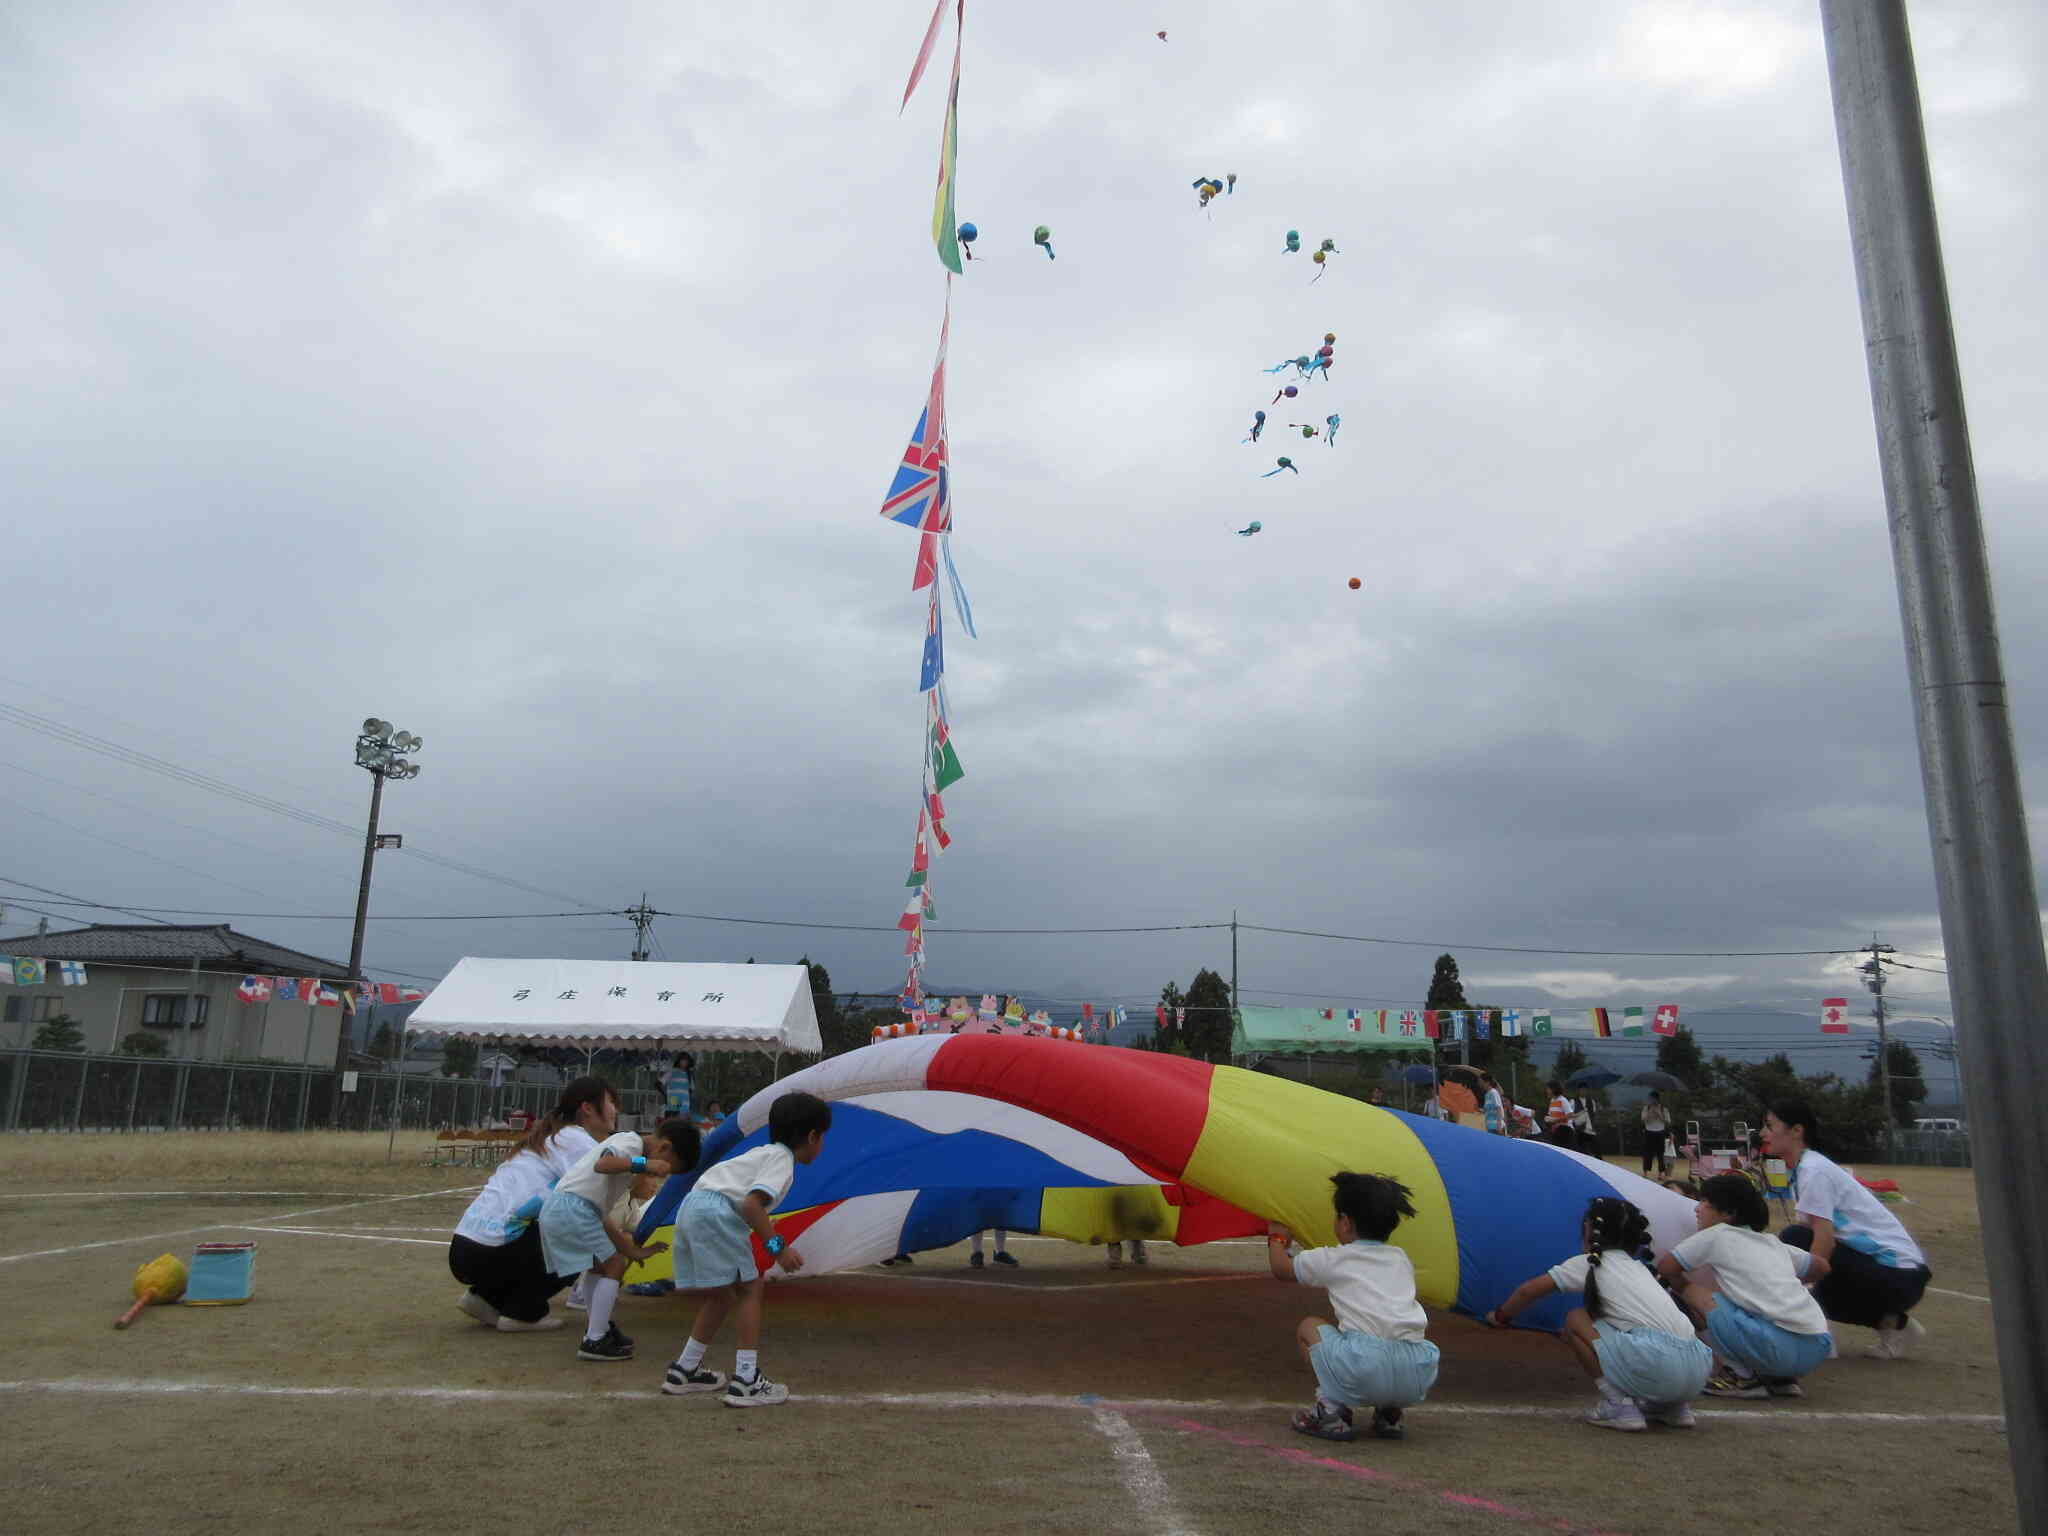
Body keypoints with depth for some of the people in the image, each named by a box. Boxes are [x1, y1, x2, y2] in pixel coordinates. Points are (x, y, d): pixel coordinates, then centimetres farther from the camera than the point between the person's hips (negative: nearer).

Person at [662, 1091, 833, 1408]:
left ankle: (684, 1371, 31)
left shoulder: (763, 1152, 24)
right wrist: (777, 1247, -15)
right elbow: (751, 1203, -18)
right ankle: (745, 1381, -3)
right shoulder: (782, 1159, -4)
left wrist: (762, 1226, 41)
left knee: (722, 1294, 20)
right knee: (750, 1288, -1)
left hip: (690, 1208, 9)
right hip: (715, 1212, -9)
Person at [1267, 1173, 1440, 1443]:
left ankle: (1331, 1409, 7)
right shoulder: (1401, 1259, 26)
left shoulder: (1332, 1259, 14)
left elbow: (1281, 1268, 29)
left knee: (1308, 1327, 21)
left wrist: (1277, 1238, 51)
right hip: (1418, 1380, 4)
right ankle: (1390, 1413, 22)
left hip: (1364, 1369, -4)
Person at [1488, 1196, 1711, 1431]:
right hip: (1697, 1372, 7)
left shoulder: (1589, 1263, 10)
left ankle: (1617, 1404, -1)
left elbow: (1530, 1290, 16)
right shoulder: (1639, 1267, 27)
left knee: (1575, 1320, 9)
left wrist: (1500, 1316, 34)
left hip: (1656, 1365, -7)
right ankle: (1673, 1407, 19)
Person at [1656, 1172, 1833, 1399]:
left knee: (1695, 1291, 4)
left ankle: (1742, 1377, 2)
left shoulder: (1716, 1235, 3)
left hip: (1780, 1348, -7)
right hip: (1817, 1349, 7)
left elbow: (1665, 1267, 8)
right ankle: (1781, 1378, 14)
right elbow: (1822, 1268, 33)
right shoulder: (1771, 1242, 21)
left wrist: (1683, 1287, 27)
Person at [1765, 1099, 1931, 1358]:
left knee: (1795, 1239, -20)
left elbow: (1824, 1242, -24)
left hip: (1898, 1276, -9)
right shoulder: (1802, 1170, 10)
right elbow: (1821, 1242, 10)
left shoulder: (1814, 1171, -17)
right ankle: (1892, 1322, 17)